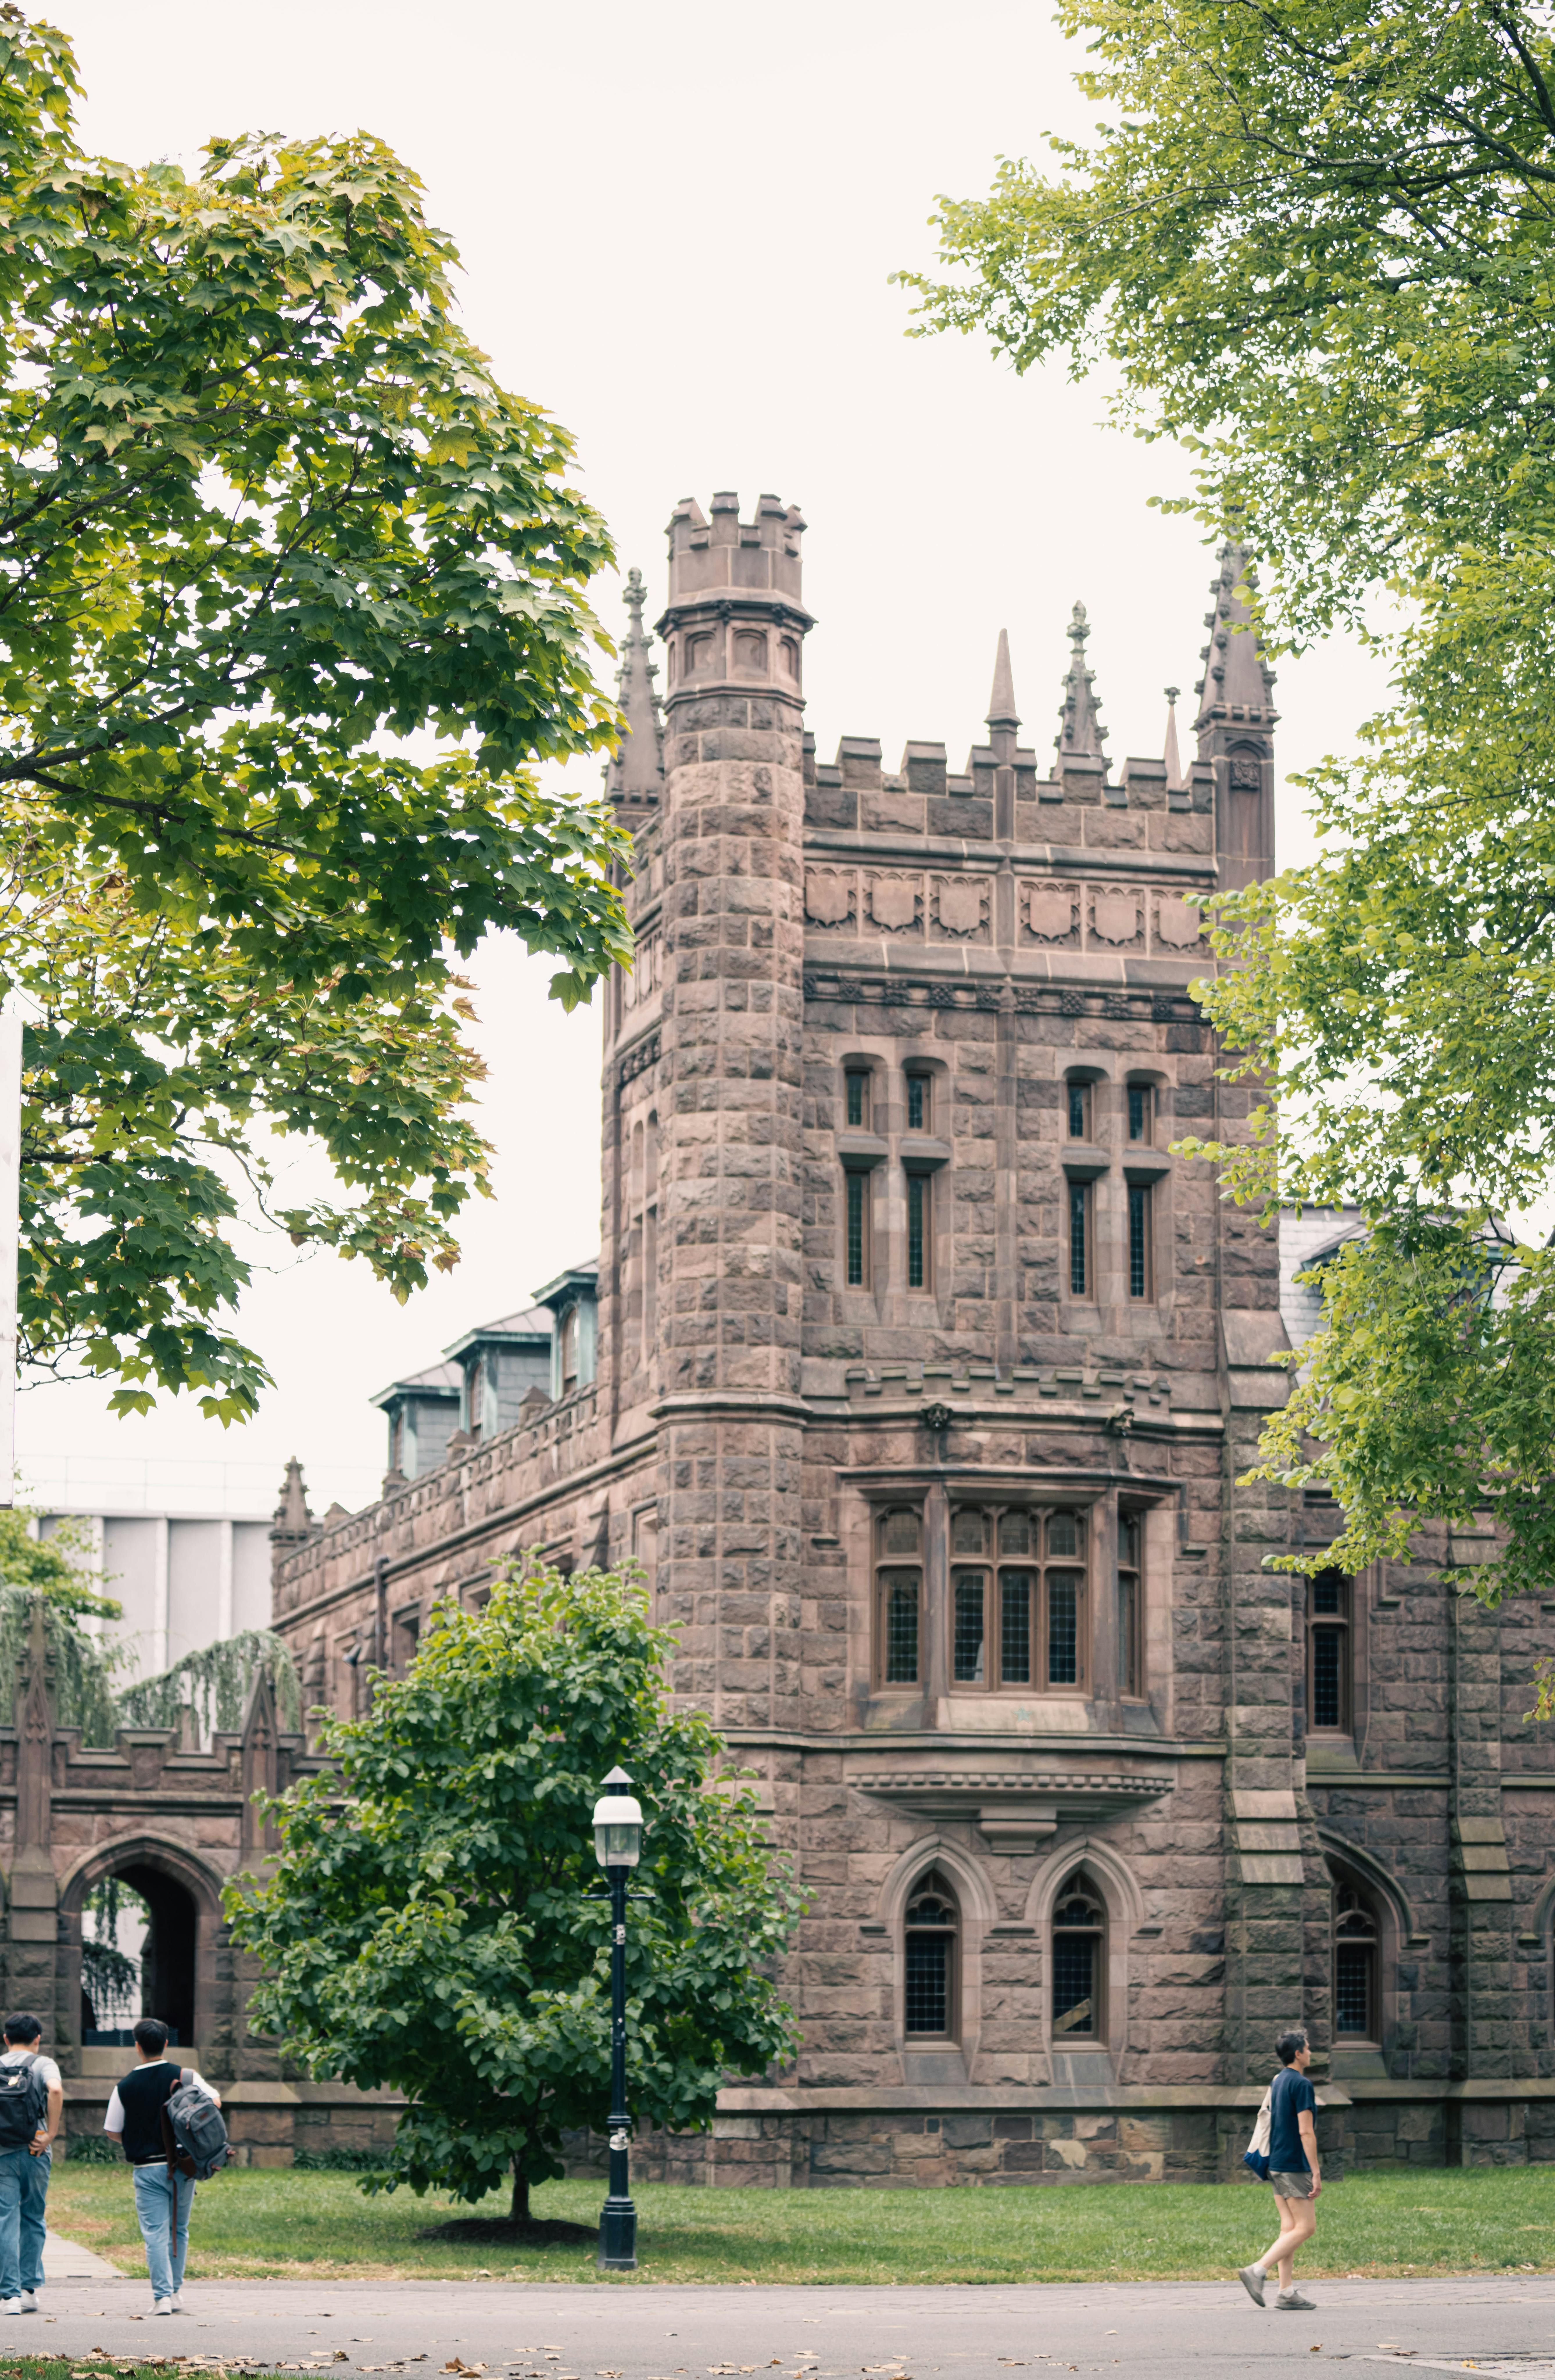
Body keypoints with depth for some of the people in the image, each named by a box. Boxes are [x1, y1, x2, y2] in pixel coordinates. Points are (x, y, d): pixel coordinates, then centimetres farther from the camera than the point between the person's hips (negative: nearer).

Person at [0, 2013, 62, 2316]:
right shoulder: (43, 2064, 2)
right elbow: (56, 2090, -19)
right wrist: (50, 2134, -13)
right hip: (35, 2153, 0)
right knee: (33, 2220, 15)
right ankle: (30, 2289, 18)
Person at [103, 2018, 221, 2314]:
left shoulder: (125, 2087, -4)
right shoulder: (186, 2076, -2)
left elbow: (113, 2131, 3)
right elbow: (215, 2101, 4)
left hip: (147, 2168, -2)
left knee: (155, 2234, -1)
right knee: (179, 2231, 16)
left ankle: (162, 2297, -9)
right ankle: (176, 2292, 21)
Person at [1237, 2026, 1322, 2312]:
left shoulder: (1277, 2082, 14)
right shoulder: (1301, 2085, -13)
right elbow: (1306, 2132, -18)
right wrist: (1316, 2173, -17)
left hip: (1277, 2164, 9)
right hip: (1295, 2167, -9)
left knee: (1289, 2228, 8)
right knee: (1305, 2227, -6)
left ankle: (1287, 2292, 4)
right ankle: (1257, 2271, -15)